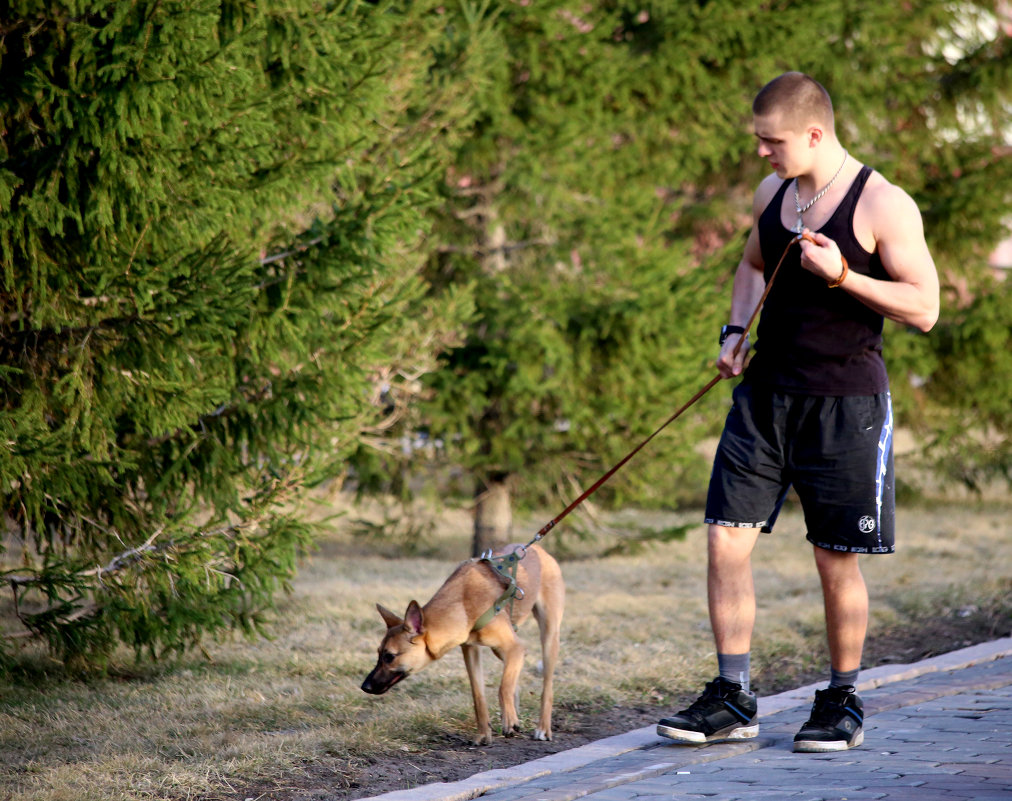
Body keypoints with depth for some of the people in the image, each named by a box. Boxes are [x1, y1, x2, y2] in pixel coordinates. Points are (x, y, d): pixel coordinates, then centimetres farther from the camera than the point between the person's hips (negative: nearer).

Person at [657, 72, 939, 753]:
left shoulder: (883, 205, -10)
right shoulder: (771, 194, 9)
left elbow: (924, 308, -12)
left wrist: (842, 275, -23)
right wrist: (736, 329, 11)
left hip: (845, 402, -6)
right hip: (765, 391, 6)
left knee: (837, 561, 2)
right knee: (726, 539, -1)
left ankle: (843, 703, 18)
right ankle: (733, 700, 6)